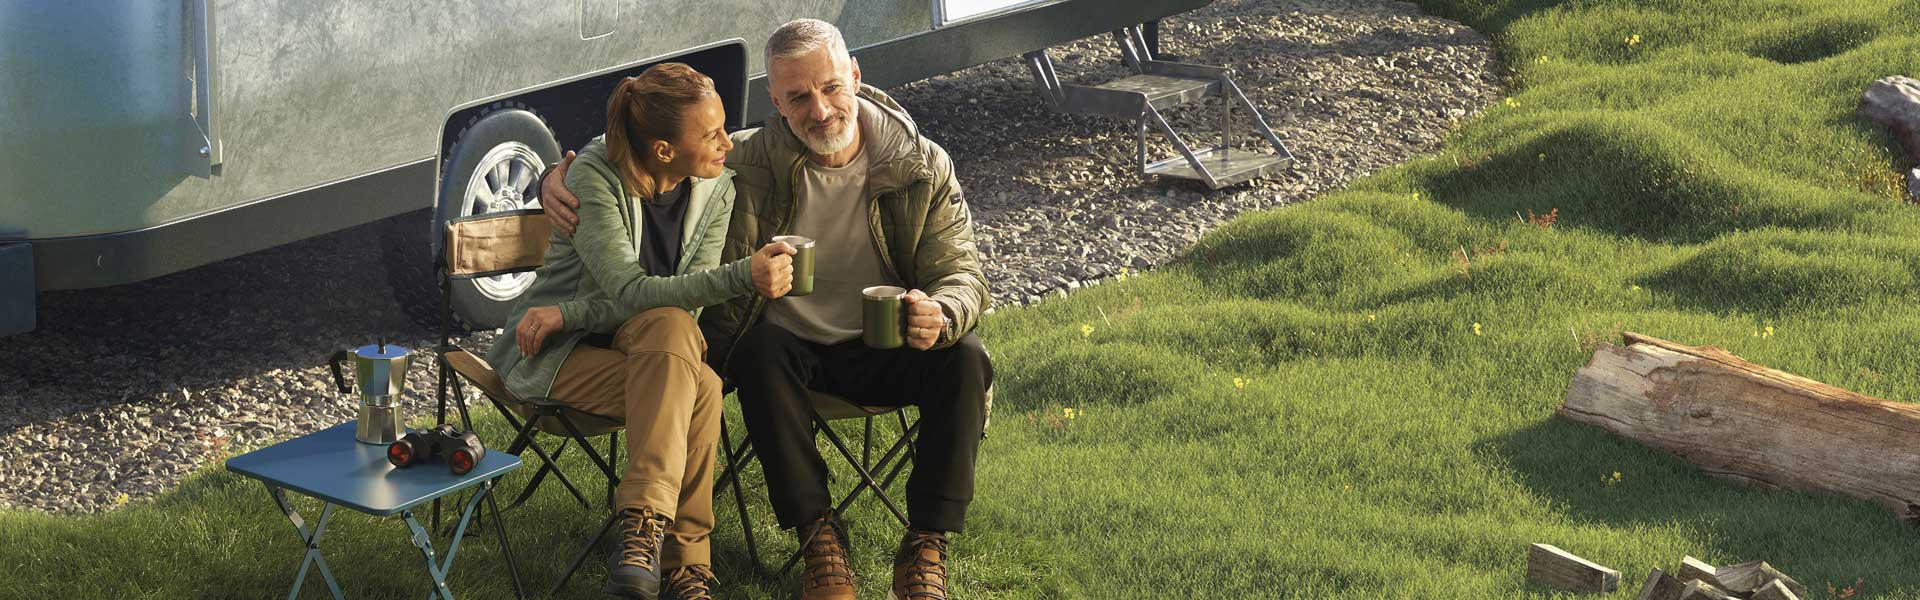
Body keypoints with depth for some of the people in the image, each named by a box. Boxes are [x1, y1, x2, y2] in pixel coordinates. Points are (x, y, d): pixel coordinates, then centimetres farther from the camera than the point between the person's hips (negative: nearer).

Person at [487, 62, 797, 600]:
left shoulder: (715, 188, -5)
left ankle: (644, 527, -34)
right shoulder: (596, 178, -20)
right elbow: (631, 293, -29)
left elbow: (682, 302, -12)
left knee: (669, 328, -33)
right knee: (698, 390, -30)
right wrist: (744, 277, -41)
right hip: (555, 354, -4)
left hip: (652, 350, 4)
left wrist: (566, 314, -23)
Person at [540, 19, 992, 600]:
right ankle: (818, 533, -23)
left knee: (964, 357, -27)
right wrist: (561, 179, -24)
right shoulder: (747, 163, -9)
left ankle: (926, 547, -20)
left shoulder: (923, 166, -6)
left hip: (881, 349, 1)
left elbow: (962, 271, -8)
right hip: (789, 346, 0)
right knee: (761, 349, -34)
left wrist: (940, 315, -33)